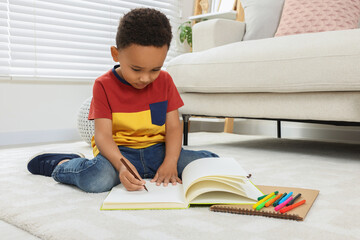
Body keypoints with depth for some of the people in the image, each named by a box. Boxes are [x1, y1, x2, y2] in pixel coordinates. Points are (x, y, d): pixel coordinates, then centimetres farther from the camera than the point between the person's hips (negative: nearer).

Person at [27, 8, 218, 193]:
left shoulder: (164, 81, 4)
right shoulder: (104, 85, -5)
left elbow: (173, 126, 1)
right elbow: (102, 135, -14)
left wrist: (170, 162, -17)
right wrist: (121, 165, -34)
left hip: (158, 150, 4)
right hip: (119, 151, -3)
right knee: (95, 178, -36)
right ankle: (61, 164, 1)